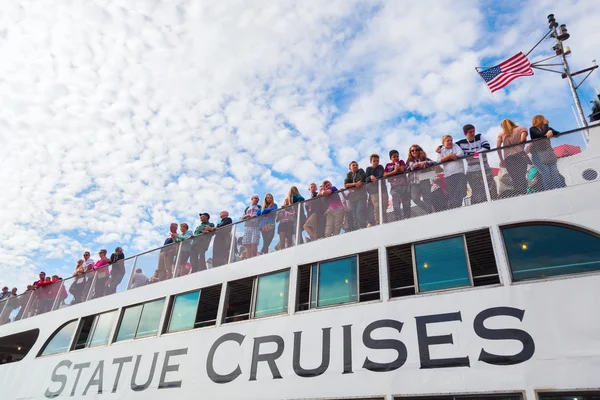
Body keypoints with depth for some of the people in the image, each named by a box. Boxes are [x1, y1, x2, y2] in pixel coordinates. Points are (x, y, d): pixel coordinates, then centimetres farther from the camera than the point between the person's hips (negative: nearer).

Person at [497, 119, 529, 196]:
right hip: (520, 155, -2)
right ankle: (523, 194, -25)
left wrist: (501, 159, 10)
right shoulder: (522, 129, 20)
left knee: (515, 180, 0)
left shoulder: (501, 134, 23)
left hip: (508, 158, 2)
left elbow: (498, 146, 7)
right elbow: (522, 139, -1)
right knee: (522, 178, -11)